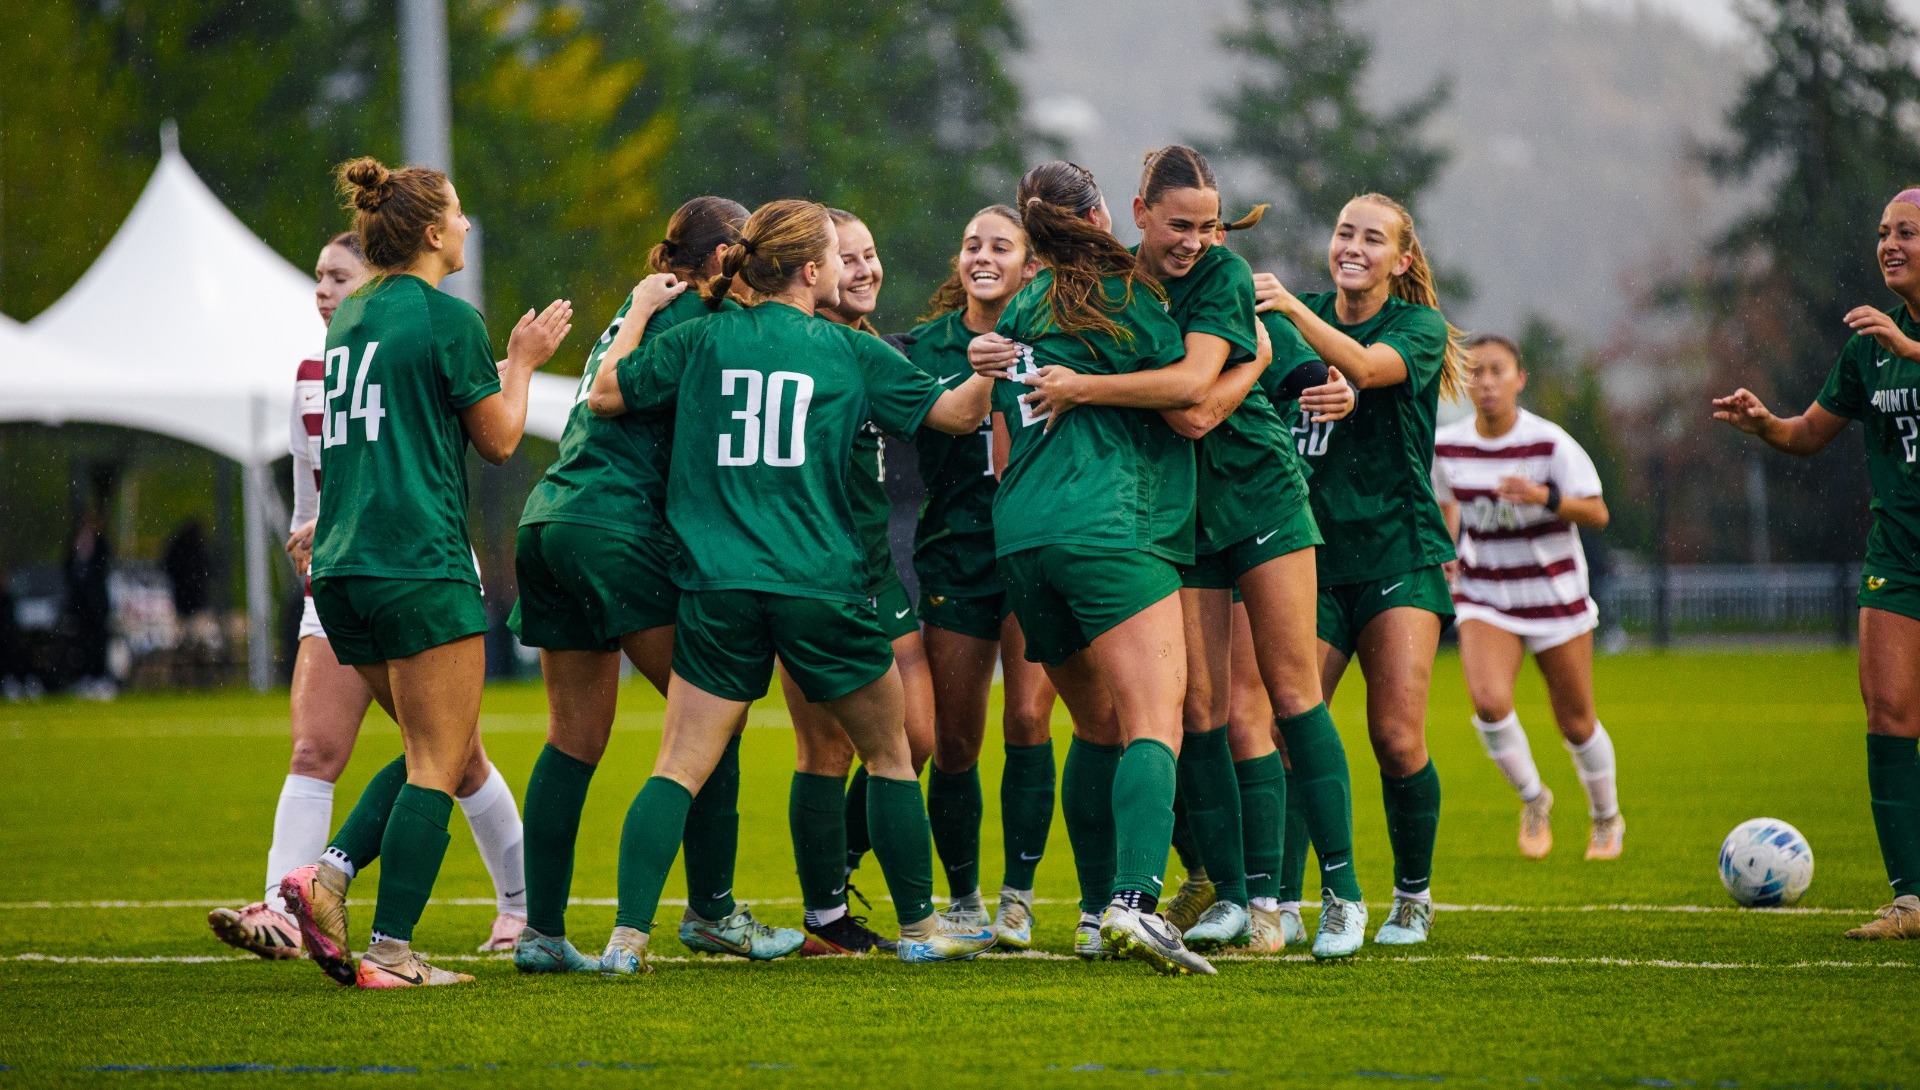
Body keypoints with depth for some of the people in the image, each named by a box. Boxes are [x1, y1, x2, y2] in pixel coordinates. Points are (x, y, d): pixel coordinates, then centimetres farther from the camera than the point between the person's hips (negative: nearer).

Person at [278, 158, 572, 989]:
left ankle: (329, 874, -3)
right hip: (421, 566, -8)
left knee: (433, 754, 16)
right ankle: (391, 951, -9)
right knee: (440, 764, -3)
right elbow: (499, 438, 0)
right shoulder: (449, 319, -8)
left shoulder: (349, 320, 15)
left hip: (344, 569, 8)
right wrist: (522, 364, 14)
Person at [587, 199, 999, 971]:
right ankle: (919, 927, 22)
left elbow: (605, 397, 11)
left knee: (681, 765, -1)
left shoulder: (701, 341, 4)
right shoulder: (853, 354, 4)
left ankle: (628, 936, -14)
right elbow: (955, 414, 10)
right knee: (889, 754, 16)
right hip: (821, 586, -1)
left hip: (716, 585, 1)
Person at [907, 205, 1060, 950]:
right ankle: (962, 897, 18)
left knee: (1027, 719, -12)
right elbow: (924, 436, -1)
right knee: (954, 743, 2)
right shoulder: (927, 347, 6)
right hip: (954, 551, 2)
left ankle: (1017, 896, -2)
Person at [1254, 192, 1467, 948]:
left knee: (1396, 737, -9)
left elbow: (1365, 367, -21)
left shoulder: (1419, 328, -1)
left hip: (1397, 553, -3)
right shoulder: (1302, 323, 11)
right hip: (1313, 552, 3)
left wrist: (1294, 309, -36)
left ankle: (1413, 897, 9)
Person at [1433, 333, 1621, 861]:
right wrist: (1449, 547, 0)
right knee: (1489, 701, -23)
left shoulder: (1549, 442, -15)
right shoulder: (1446, 446, -4)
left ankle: (1606, 817, 35)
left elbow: (1597, 513, -17)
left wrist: (1544, 497, -33)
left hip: (1554, 593, -2)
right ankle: (1533, 799, 4)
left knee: (1576, 722, 7)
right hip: (1484, 595, 2)